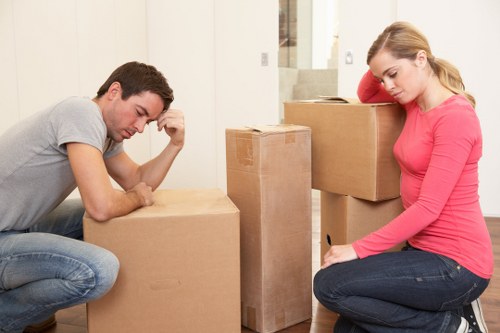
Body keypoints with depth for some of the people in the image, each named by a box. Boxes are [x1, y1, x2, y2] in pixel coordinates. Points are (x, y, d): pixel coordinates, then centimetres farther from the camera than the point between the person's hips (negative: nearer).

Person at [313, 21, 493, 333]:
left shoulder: (455, 116, -19)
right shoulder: (416, 103, 6)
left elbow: (428, 207, -23)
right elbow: (366, 96, 24)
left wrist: (359, 249, -21)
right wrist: (381, 65, 2)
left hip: (455, 262, -9)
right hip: (424, 248, 9)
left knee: (329, 285, -18)